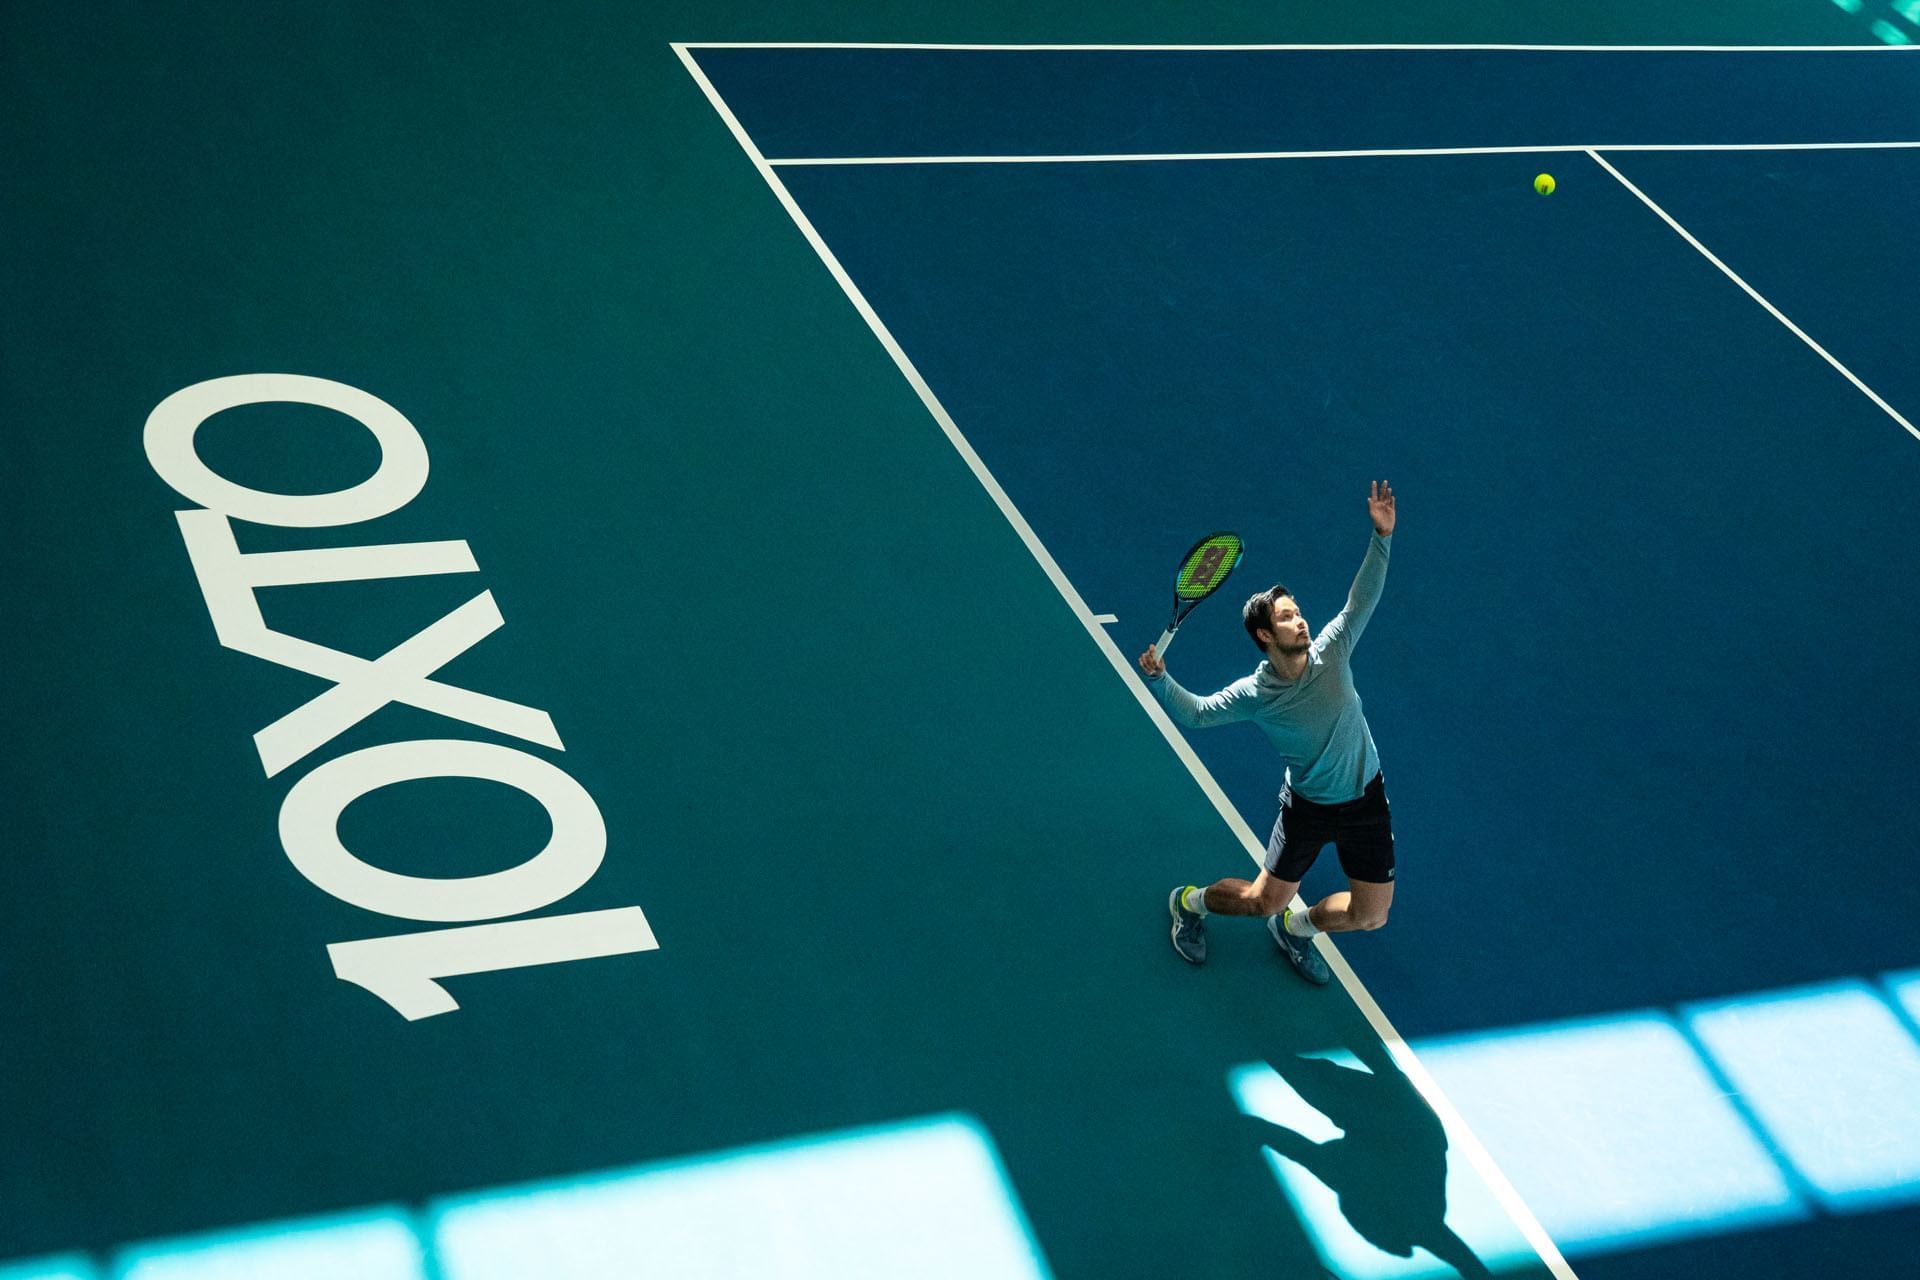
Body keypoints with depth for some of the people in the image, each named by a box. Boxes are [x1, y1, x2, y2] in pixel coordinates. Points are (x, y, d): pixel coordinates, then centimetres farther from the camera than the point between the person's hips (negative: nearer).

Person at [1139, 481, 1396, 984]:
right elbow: (1195, 713, -3)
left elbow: (1362, 600, -11)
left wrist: (1382, 536, -23)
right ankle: (1189, 902, 36)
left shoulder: (1330, 651, -14)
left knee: (1370, 917, 4)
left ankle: (1295, 927, 34)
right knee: (1265, 901, 5)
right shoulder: (1254, 694, -17)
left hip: (1365, 800, 2)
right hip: (1307, 806, -2)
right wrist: (1159, 679, -21)